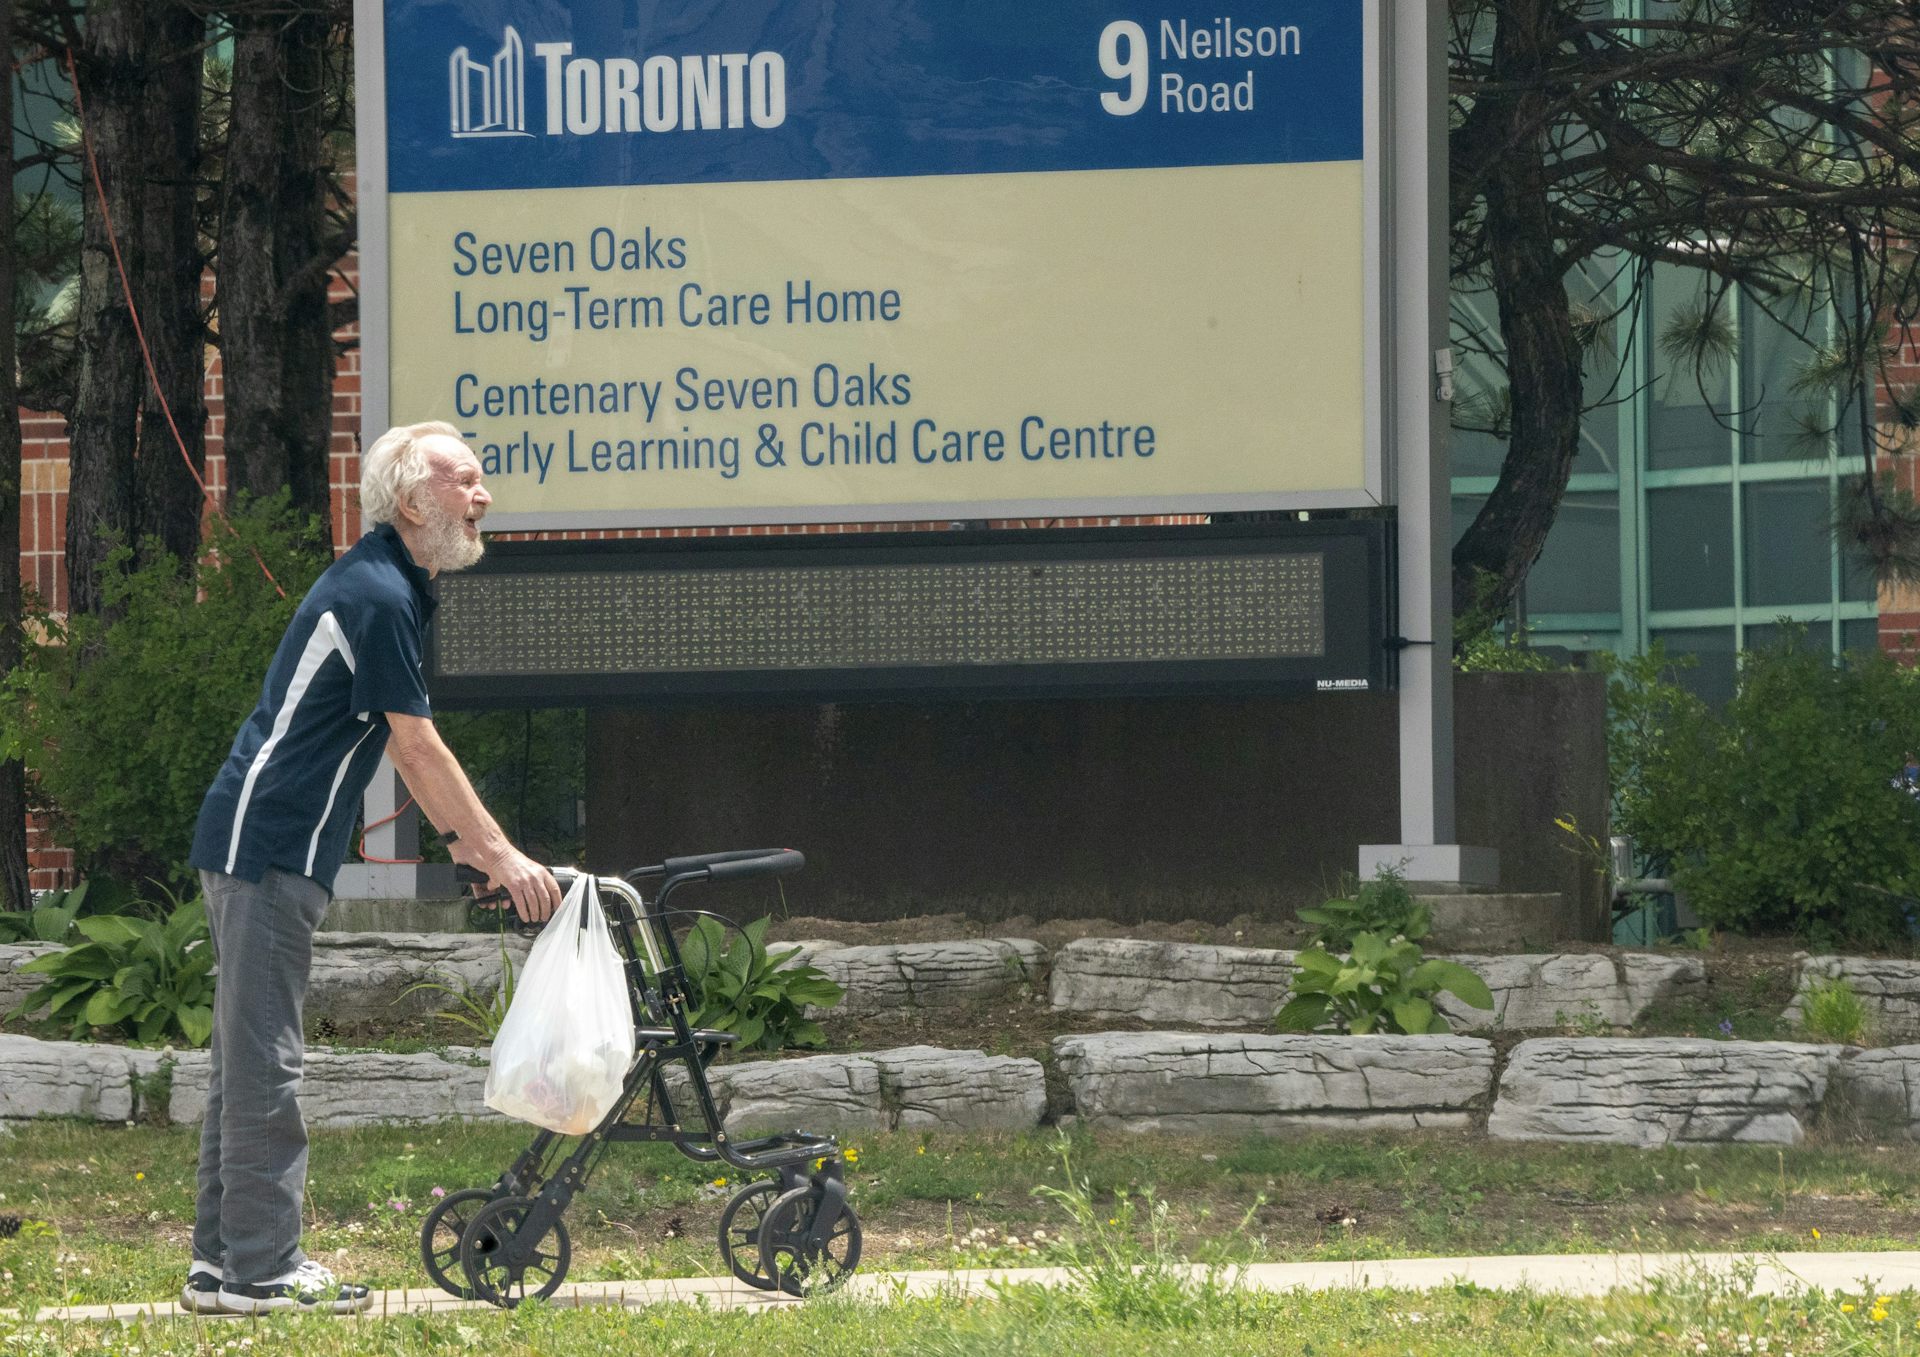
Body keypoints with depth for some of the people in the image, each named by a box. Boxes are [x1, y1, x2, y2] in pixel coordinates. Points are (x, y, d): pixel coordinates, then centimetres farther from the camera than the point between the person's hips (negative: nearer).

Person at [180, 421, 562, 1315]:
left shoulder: (390, 587, 17)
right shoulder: (376, 595, -16)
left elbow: (403, 746, 24)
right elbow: (419, 747, -15)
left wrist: (465, 842, 21)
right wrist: (502, 856, -10)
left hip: (264, 848, 11)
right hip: (267, 847, -11)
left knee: (250, 1057, 12)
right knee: (263, 1063, -8)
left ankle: (223, 1262, 17)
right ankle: (259, 1270, -7)